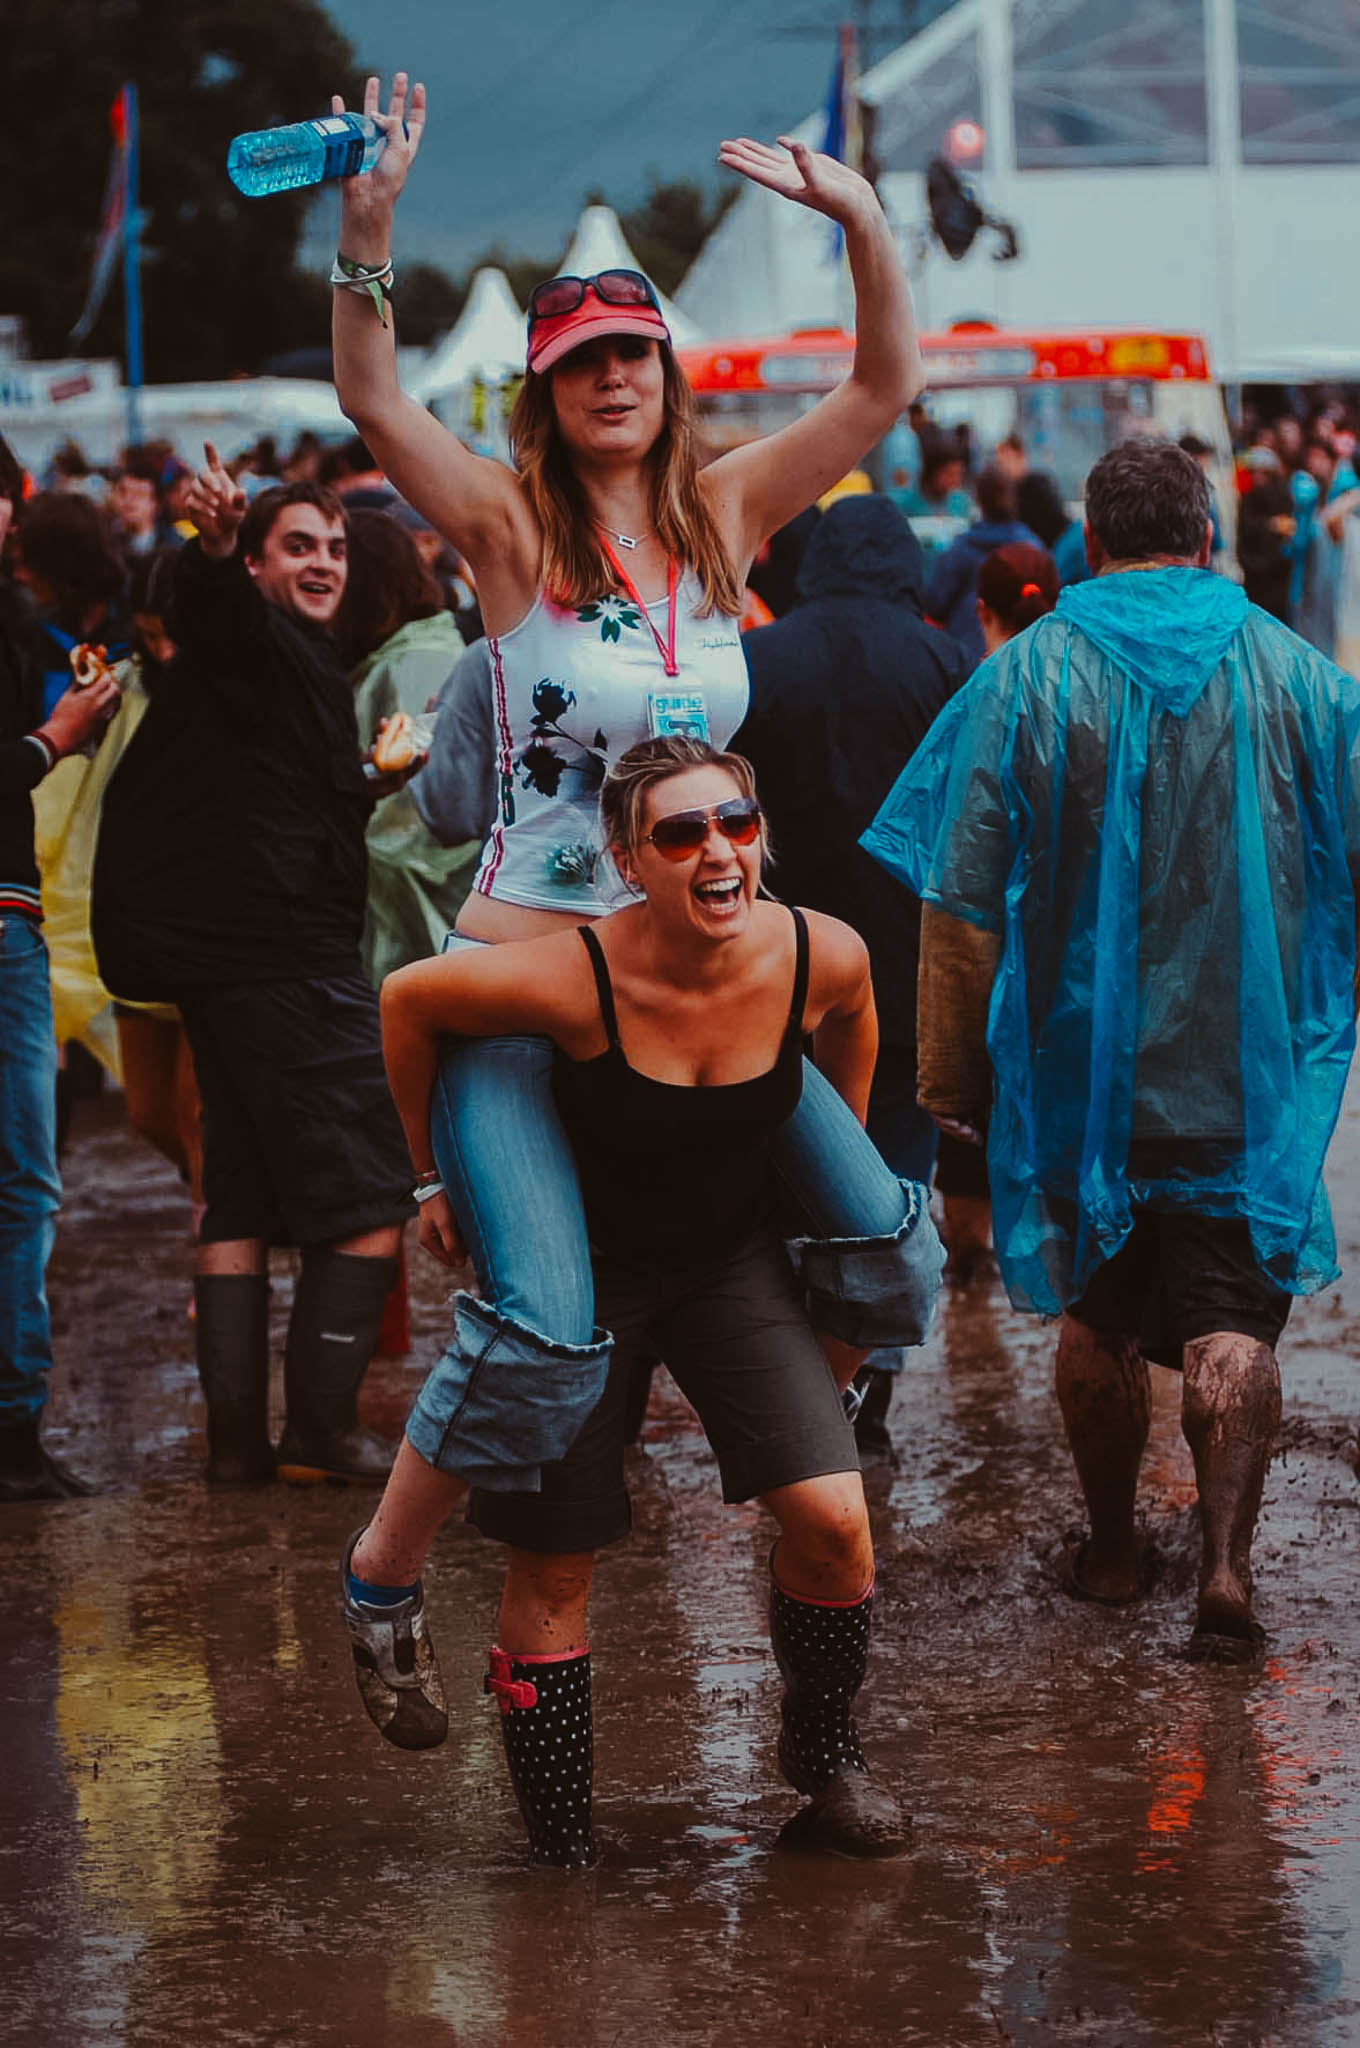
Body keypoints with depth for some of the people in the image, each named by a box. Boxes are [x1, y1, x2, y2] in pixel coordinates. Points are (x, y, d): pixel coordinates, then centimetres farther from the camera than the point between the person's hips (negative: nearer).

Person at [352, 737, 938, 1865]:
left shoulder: (820, 955, -20)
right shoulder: (576, 979, -31)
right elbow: (408, 999, -12)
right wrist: (438, 1174, -3)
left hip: (736, 1256, 3)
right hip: (581, 1263, -3)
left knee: (832, 1519, -8)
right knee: (557, 1558, 3)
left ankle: (824, 1751, 17)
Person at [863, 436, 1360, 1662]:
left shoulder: (1027, 676, -6)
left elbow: (963, 905, -6)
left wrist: (954, 1070, 3)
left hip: (1082, 1058, 0)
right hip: (1251, 1074, 0)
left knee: (1099, 1319, 16)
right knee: (1233, 1328, 0)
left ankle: (1112, 1551, 27)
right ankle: (1226, 1561, -15)